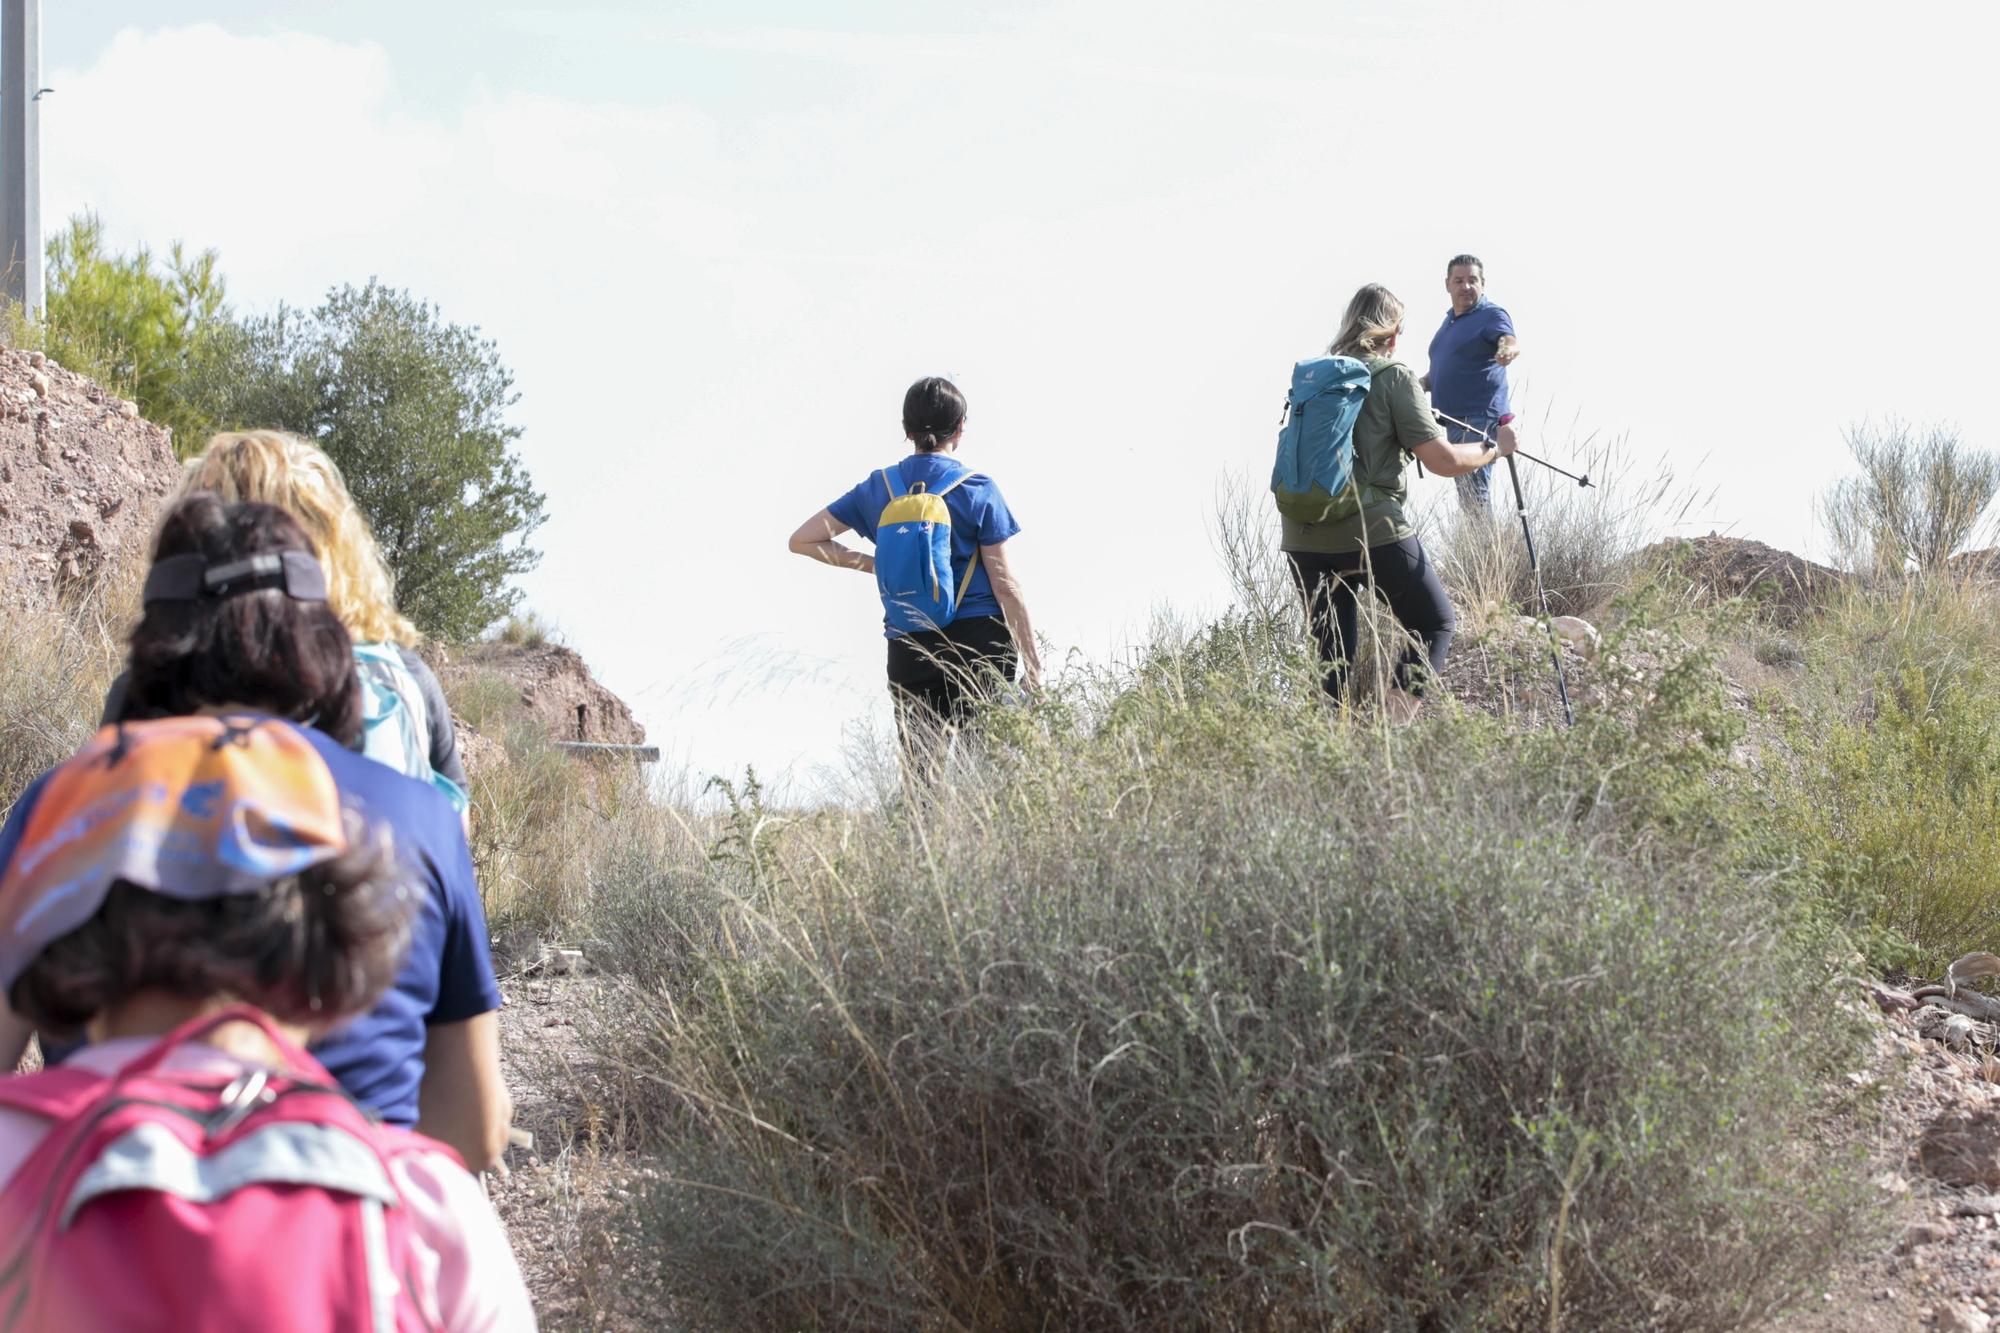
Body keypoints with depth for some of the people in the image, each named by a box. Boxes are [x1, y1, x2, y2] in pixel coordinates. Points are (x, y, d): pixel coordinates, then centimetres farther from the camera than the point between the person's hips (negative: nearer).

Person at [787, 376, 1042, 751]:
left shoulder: (879, 487, 7)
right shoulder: (978, 491, -3)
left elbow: (802, 541, 12)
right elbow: (1005, 585, -4)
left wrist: (874, 564, 13)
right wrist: (1033, 665, 1)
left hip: (909, 654, 3)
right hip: (979, 645, -3)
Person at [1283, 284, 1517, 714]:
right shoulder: (1394, 376, -2)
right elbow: (1443, 460, -7)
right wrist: (1496, 448, 11)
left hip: (1304, 537, 5)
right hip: (1374, 532, -5)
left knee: (1331, 655, 13)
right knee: (1436, 626, 12)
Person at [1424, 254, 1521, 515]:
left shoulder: (1492, 315, -7)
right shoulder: (1451, 318, 19)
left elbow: (1510, 340, -29)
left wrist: (1509, 349, -51)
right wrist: (1424, 383, 14)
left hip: (1479, 420, -9)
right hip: (1454, 420, 9)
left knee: (1474, 493, -17)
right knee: (1463, 493, 12)